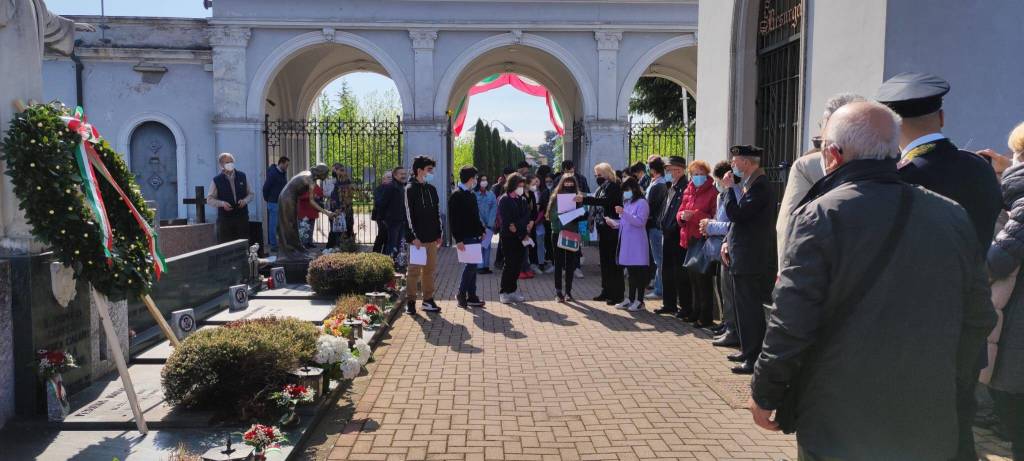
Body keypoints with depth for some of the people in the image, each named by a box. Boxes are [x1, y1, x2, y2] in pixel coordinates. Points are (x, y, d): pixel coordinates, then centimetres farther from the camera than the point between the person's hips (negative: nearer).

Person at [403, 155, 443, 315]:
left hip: (431, 237, 7)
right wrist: (414, 236, -17)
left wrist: (439, 234, 13)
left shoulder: (431, 189, 14)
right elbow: (409, 214, -12)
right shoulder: (411, 189, -7)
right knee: (414, 270, -2)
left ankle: (428, 300, 18)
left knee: (430, 269, 10)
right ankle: (410, 301, 7)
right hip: (418, 237, -7)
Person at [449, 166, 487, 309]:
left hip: (475, 236, 9)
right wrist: (458, 239, -20)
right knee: (471, 265, -10)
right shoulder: (456, 195, -11)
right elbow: (453, 220, -15)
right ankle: (461, 293, 3)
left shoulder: (471, 195, 17)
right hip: (465, 238, -9)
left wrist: (481, 231, 15)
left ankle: (471, 296, 15)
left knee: (473, 265, 10)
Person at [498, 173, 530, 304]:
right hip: (509, 238, -6)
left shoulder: (522, 200, 14)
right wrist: (523, 233, -11)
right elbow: (506, 221, -13)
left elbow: (526, 217, 4)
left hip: (521, 238, 6)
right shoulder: (504, 200, -6)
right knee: (510, 265, -6)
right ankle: (504, 293, 2)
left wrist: (517, 226, -14)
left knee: (517, 264, 7)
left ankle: (513, 291, 15)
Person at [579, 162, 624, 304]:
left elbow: (606, 201, -27)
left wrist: (585, 200, -31)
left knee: (613, 262, -6)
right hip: (602, 229, 9)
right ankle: (606, 291, 22)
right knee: (605, 261, 13)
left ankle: (618, 294, 0)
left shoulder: (613, 186, -10)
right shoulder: (602, 187, 17)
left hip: (612, 230, -9)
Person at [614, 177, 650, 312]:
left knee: (639, 272, -3)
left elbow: (640, 222, -18)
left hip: (637, 244, -8)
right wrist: (614, 223, 7)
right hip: (626, 242, 8)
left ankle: (639, 301, 3)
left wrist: (624, 213, -24)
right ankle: (631, 299, 18)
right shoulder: (627, 203, 19)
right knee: (631, 272, 12)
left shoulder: (641, 203, -7)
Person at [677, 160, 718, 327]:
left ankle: (706, 316, 1)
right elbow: (680, 214, 16)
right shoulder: (688, 191, 16)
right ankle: (695, 312, 21)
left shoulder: (713, 192, -6)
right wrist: (682, 215, -6)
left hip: (704, 239, -7)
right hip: (689, 239, 7)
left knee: (703, 278, -5)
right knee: (693, 277, 11)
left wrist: (694, 215, -20)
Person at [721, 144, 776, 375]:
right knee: (744, 307, 17)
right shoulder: (748, 183, 14)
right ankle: (747, 350, 28)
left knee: (752, 309, -4)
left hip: (753, 260, -10)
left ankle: (755, 358, 3)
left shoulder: (759, 185, -18)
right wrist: (728, 242, 9)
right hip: (743, 258, 10)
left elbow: (736, 213, -24)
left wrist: (730, 188, -14)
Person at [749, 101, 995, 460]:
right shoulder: (953, 218, -1)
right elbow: (977, 320, 6)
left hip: (837, 426, -4)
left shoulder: (819, 216, -16)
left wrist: (764, 394, -5)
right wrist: (941, 383, 19)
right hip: (928, 424, 4)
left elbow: (791, 322, -17)